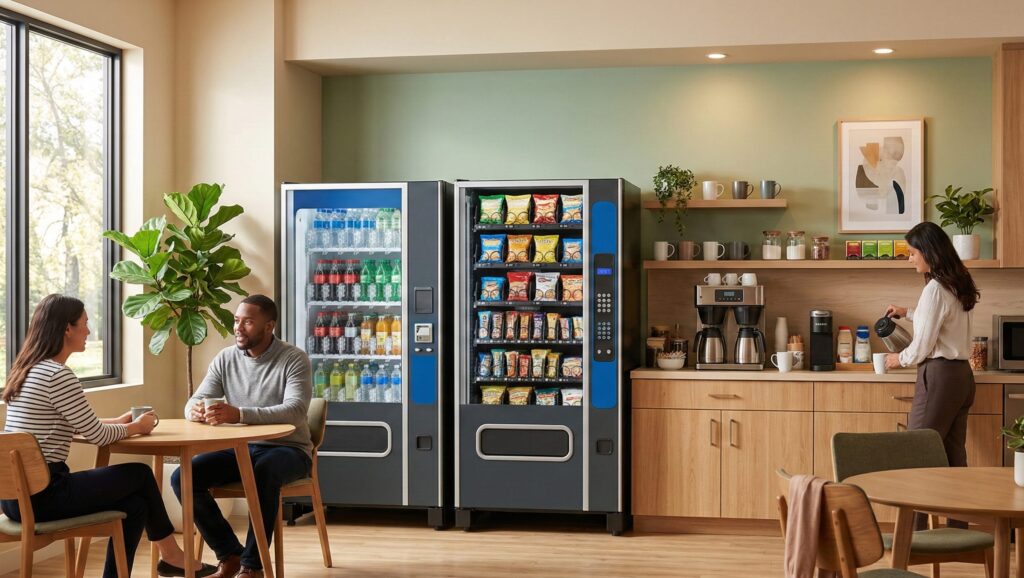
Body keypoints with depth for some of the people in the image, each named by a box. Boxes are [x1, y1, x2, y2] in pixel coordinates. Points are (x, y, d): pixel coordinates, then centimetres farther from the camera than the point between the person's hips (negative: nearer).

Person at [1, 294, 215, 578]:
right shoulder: (58, 374, -17)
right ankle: (170, 554, 24)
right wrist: (136, 427, 6)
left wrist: (118, 422, 18)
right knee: (141, 474, 7)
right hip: (41, 493, -9)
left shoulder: (27, 369, 13)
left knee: (135, 504, 12)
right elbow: (98, 436, -12)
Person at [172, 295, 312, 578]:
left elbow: (296, 410, -27)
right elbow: (194, 402, -1)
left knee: (265, 471, -39)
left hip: (287, 449, -5)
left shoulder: (294, 359, -12)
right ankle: (231, 555, -5)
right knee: (183, 477, -17)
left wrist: (239, 414, -42)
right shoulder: (225, 359, 3)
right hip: (241, 448, 5)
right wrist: (196, 410, -29)